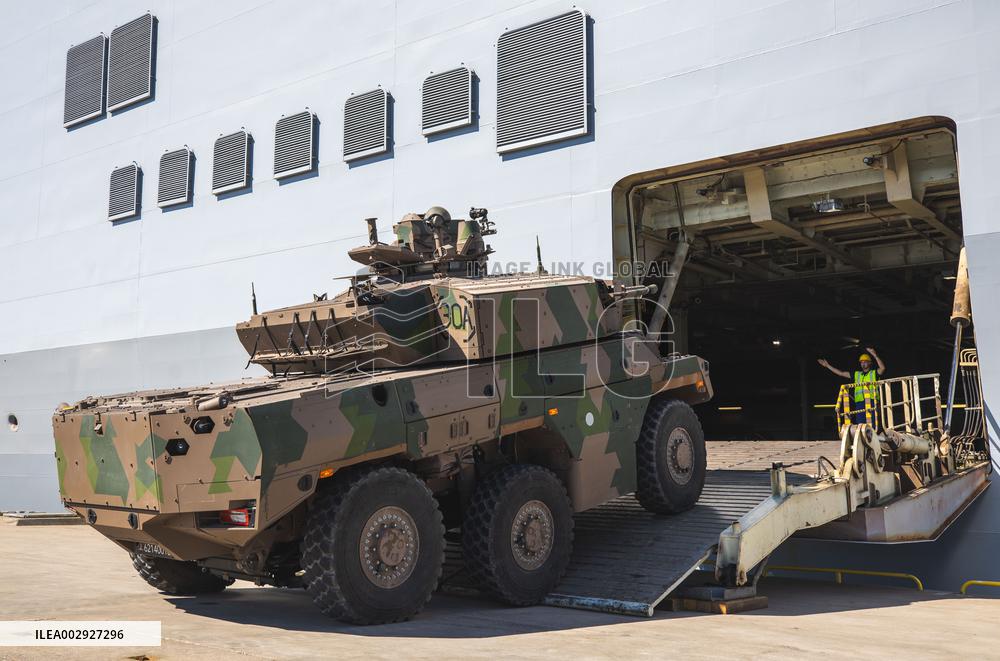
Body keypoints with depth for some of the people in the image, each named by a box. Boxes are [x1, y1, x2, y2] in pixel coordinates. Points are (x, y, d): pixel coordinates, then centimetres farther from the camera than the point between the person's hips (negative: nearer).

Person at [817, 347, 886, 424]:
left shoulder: (874, 373, 9)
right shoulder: (856, 374, 22)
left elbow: (883, 368, -11)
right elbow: (841, 373, 23)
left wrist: (875, 355, -23)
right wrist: (827, 365, 20)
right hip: (859, 402, 4)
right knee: (860, 424, 1)